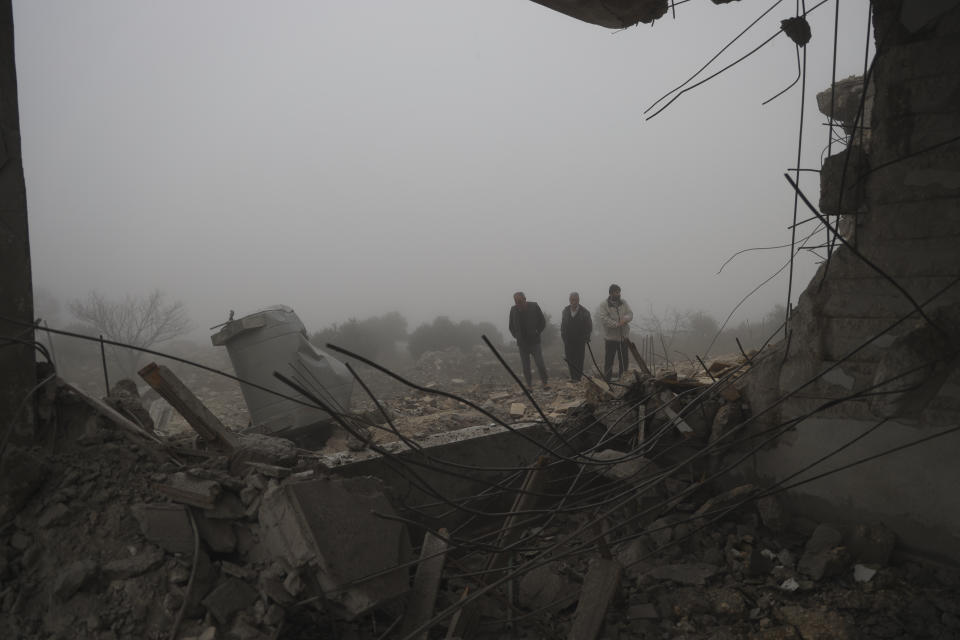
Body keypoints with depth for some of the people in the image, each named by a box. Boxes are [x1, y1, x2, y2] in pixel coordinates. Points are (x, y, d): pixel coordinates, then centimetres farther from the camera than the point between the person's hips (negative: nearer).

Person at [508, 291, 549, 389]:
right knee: (525, 366, 5)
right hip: (522, 343, 2)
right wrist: (516, 336, 4)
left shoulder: (534, 306, -6)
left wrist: (537, 332, -2)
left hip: (534, 342, -2)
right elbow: (511, 326, 14)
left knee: (540, 363, -8)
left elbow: (542, 322, 6)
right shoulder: (513, 309, -1)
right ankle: (529, 385, 15)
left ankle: (545, 383, 6)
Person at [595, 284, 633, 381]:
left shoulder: (623, 303, 10)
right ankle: (607, 379, 9)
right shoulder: (604, 305, -7)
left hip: (624, 336, 5)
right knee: (608, 360, 1)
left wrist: (625, 319, -18)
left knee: (625, 360, 12)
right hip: (610, 337, -5)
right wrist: (616, 324, -23)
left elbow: (630, 314, 5)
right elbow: (603, 318, -18)